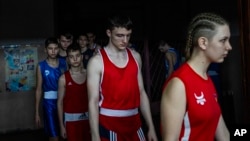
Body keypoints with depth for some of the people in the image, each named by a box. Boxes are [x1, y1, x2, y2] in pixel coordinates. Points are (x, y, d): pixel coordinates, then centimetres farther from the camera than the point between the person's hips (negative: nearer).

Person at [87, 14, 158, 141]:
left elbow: (141, 93, 8)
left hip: (134, 123, 4)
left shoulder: (135, 57, 4)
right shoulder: (97, 61, -9)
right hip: (109, 125, -4)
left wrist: (151, 127, 7)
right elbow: (93, 101, -11)